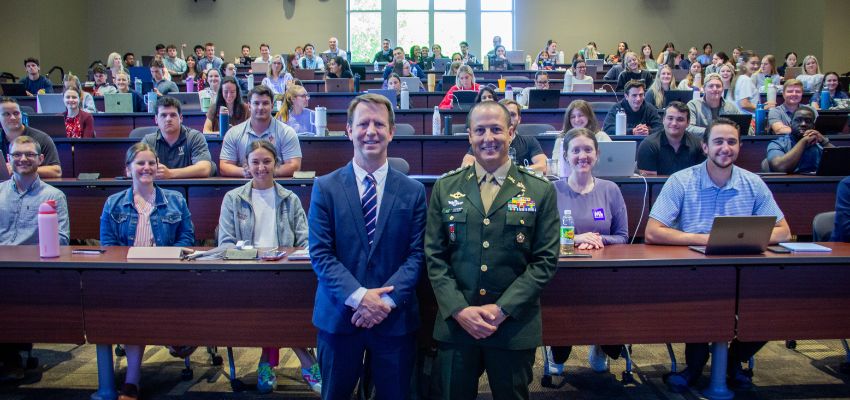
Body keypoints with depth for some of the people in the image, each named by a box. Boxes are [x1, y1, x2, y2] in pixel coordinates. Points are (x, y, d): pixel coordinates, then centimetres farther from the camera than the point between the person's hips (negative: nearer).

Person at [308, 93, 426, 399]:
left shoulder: (413, 191, 2)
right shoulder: (325, 187, -1)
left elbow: (416, 254, -2)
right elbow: (320, 253, -6)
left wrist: (387, 299, -15)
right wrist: (358, 296, -17)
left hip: (395, 318, 1)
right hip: (339, 316, 0)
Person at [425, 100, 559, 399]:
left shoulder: (541, 191, 0)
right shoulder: (445, 188, 4)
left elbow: (546, 260, -3)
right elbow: (434, 256, 2)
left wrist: (502, 309, -12)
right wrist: (459, 310, -10)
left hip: (514, 327, -1)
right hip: (455, 323, 1)